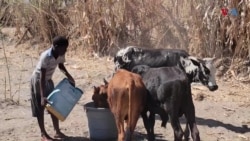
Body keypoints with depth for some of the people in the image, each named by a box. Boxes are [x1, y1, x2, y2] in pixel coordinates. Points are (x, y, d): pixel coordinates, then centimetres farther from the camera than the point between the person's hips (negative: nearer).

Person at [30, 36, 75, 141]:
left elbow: (61, 66, 11)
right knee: (40, 108, -1)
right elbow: (42, 77, -33)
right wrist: (43, 96, -35)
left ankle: (57, 132, 16)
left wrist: (68, 75, -5)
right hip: (38, 80, -7)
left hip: (48, 80, 7)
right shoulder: (45, 56, -33)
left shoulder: (60, 55, -12)